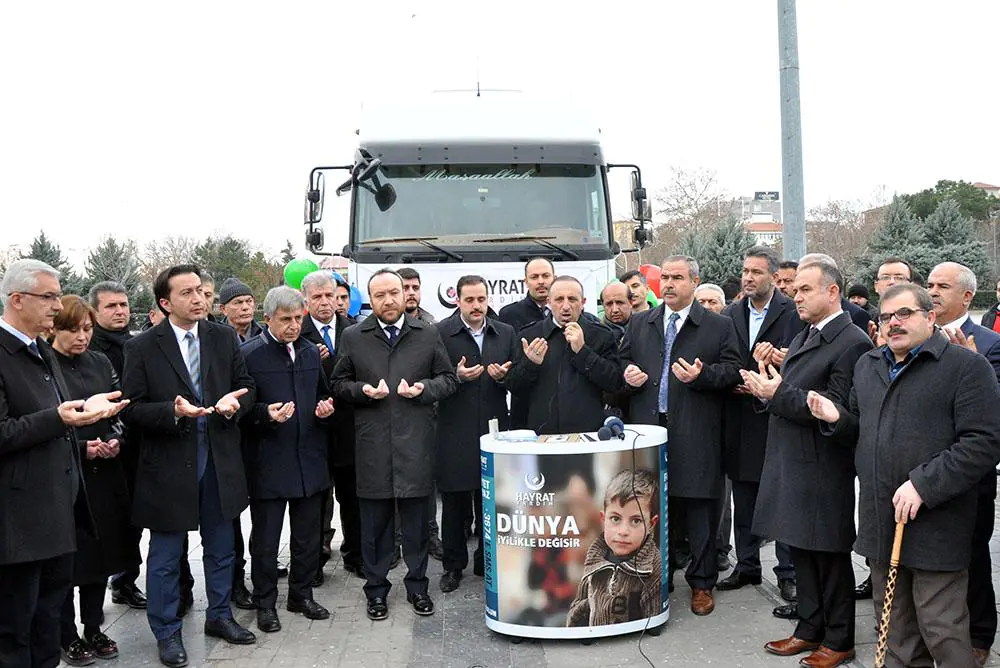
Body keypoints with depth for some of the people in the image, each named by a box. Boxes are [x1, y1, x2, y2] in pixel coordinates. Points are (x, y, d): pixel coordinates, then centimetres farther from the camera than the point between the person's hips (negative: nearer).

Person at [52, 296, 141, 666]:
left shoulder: (101, 363, 8)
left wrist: (116, 440, -7)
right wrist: (81, 448, -17)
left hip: (105, 473, 5)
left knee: (101, 551, 12)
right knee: (67, 558, 5)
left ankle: (93, 629, 27)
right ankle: (67, 636, 20)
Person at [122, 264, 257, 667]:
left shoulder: (223, 338, 3)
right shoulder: (143, 348, -8)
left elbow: (246, 388, 7)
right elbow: (132, 410, -9)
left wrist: (233, 403, -15)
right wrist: (173, 411, -25)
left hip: (219, 458, 4)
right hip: (169, 463, -3)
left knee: (220, 547, 17)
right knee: (165, 555, 8)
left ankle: (219, 616, 36)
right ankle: (167, 633, 25)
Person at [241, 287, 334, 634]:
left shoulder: (311, 352, 9)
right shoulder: (248, 354, -9)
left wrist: (325, 408, 0)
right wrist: (265, 414, -25)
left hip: (310, 459, 5)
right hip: (268, 461, -5)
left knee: (308, 536, 15)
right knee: (265, 539, 6)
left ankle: (301, 594, 31)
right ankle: (265, 603, 21)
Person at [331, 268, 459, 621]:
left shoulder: (428, 335, 7)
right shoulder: (353, 338, 7)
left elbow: (449, 378, 10)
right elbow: (339, 384, 10)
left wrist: (424, 389, -8)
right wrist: (363, 390, -9)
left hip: (415, 441, 0)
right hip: (372, 443, 0)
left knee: (416, 519, 7)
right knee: (374, 521, 7)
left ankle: (417, 585, 21)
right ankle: (376, 589, 20)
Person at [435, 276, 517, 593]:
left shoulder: (506, 334, 8)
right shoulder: (440, 333, -3)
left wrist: (503, 376, -10)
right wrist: (456, 377, -20)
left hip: (493, 428, 3)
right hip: (454, 432, -3)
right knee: (454, 504, 7)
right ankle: (453, 565, 21)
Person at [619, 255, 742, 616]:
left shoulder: (719, 326, 3)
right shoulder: (639, 324, 13)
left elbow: (733, 370, 0)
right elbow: (622, 363, 20)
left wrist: (701, 376, -17)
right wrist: (628, 374, -2)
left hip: (696, 434, -3)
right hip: (649, 429, 3)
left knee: (699, 513, 3)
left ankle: (701, 584, 16)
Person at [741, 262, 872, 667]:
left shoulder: (852, 343, -14)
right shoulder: (803, 338, 15)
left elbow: (837, 409, -20)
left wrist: (778, 394, -20)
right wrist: (767, 390, -2)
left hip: (824, 469, -8)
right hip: (790, 463, 9)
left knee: (830, 556, 4)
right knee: (801, 551, 16)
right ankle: (810, 629, 29)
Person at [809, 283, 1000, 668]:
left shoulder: (965, 365, -8)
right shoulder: (868, 366, 14)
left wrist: (922, 485, -21)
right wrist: (837, 419, 1)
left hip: (935, 527, -6)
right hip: (881, 522, 7)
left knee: (943, 634, 0)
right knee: (897, 635, 16)